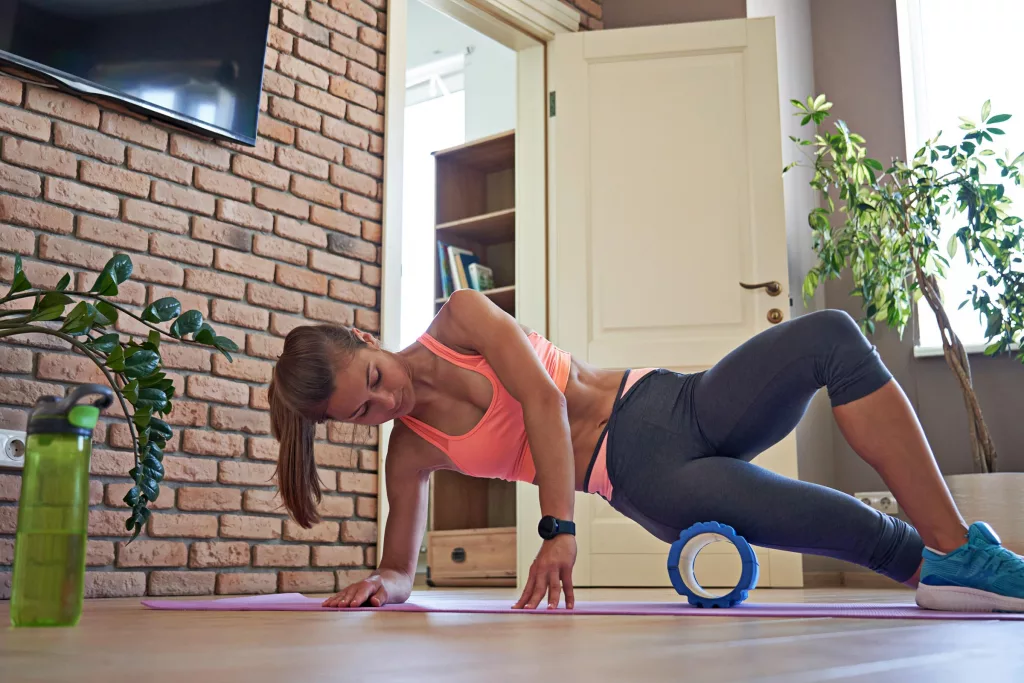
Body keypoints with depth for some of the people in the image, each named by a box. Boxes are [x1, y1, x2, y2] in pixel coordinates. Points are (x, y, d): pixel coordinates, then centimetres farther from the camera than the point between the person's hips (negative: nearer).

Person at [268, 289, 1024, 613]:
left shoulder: (460, 318, -1)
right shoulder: (411, 454, 1)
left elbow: (543, 397, -12)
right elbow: (402, 567, 7)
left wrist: (558, 526, -20)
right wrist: (386, 583, -19)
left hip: (673, 402, 2)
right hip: (647, 477, -2)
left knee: (831, 334, -22)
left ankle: (956, 547, -14)